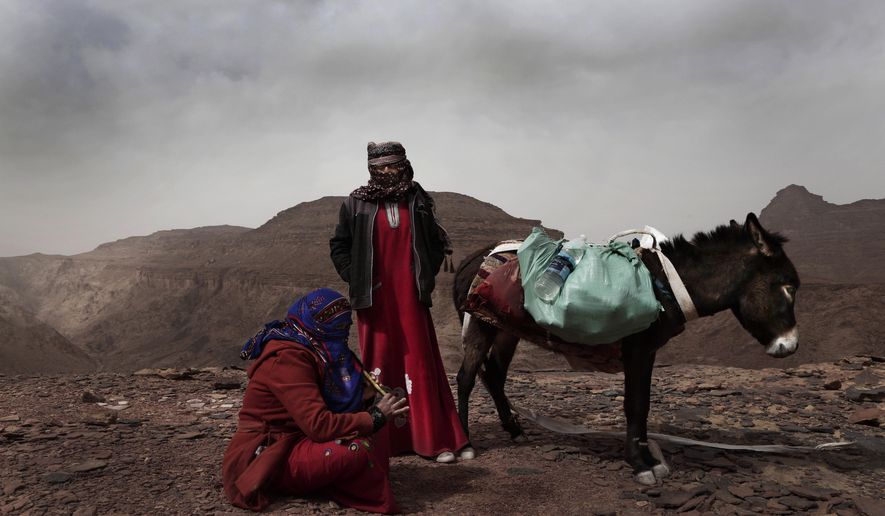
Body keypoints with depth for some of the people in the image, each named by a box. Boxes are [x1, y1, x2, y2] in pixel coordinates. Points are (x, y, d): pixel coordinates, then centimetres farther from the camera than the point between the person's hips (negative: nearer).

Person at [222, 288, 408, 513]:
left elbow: (327, 408, 10)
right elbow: (319, 424, -29)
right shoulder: (288, 357, -22)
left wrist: (361, 394, -7)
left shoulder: (309, 349, 8)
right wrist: (375, 416, -19)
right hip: (263, 458, -9)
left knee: (374, 442, 1)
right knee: (358, 449, -28)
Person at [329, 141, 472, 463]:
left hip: (411, 296, 1)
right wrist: (355, 278, 2)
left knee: (421, 363, 2)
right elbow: (339, 246, 10)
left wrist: (427, 275, 7)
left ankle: (436, 439, 6)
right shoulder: (356, 204, 3)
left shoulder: (418, 202, 8)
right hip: (375, 298, -1)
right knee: (380, 364, 3)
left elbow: (436, 242, 16)